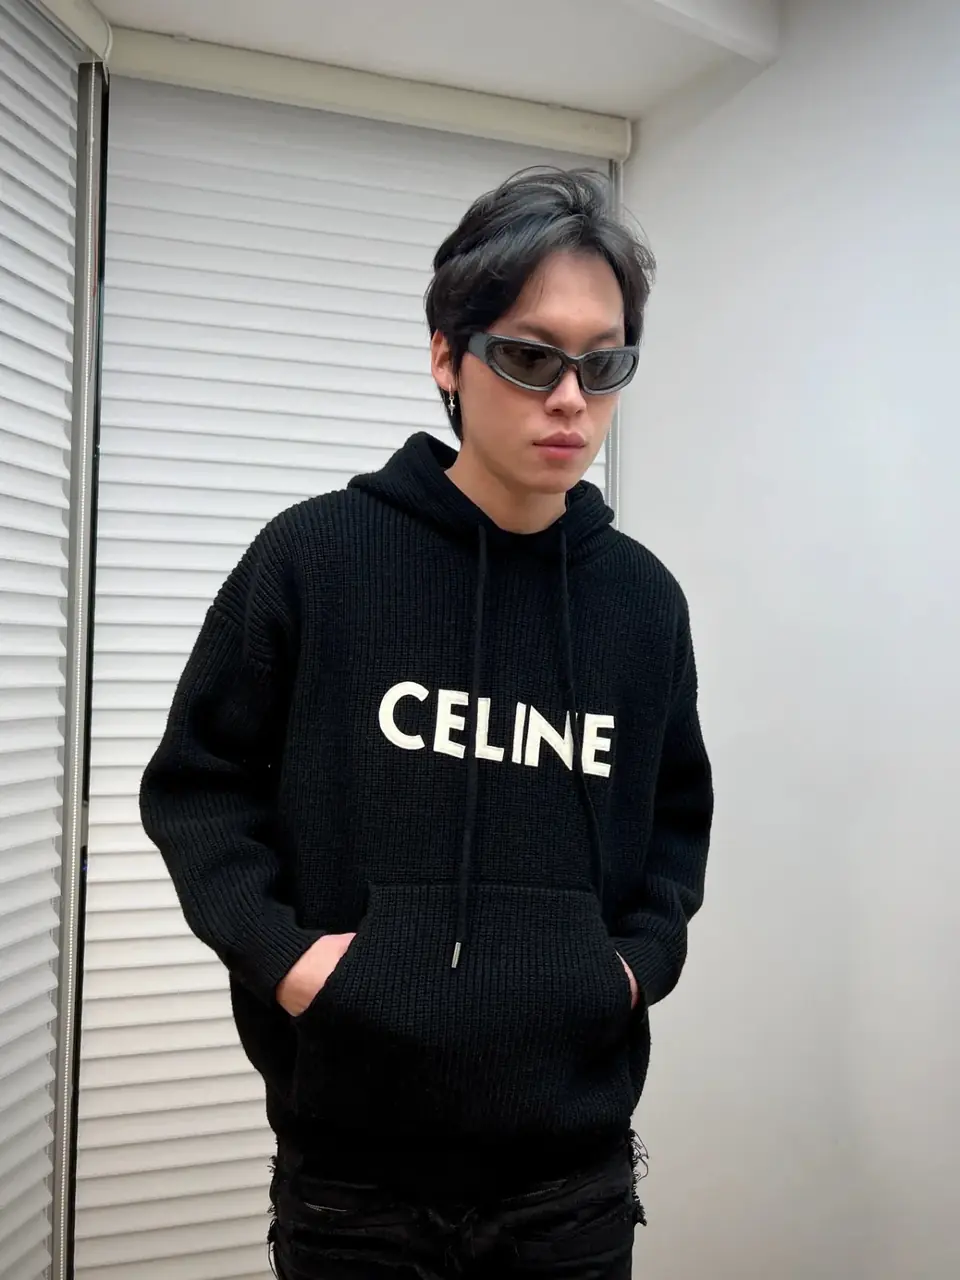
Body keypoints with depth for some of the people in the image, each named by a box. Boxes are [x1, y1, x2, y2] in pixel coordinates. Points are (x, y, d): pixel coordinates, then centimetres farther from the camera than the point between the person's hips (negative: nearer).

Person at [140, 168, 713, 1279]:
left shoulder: (643, 599, 2)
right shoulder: (316, 555, -8)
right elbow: (195, 781, 1)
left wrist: (642, 955, 0)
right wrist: (275, 949, -12)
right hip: (351, 1161, -2)